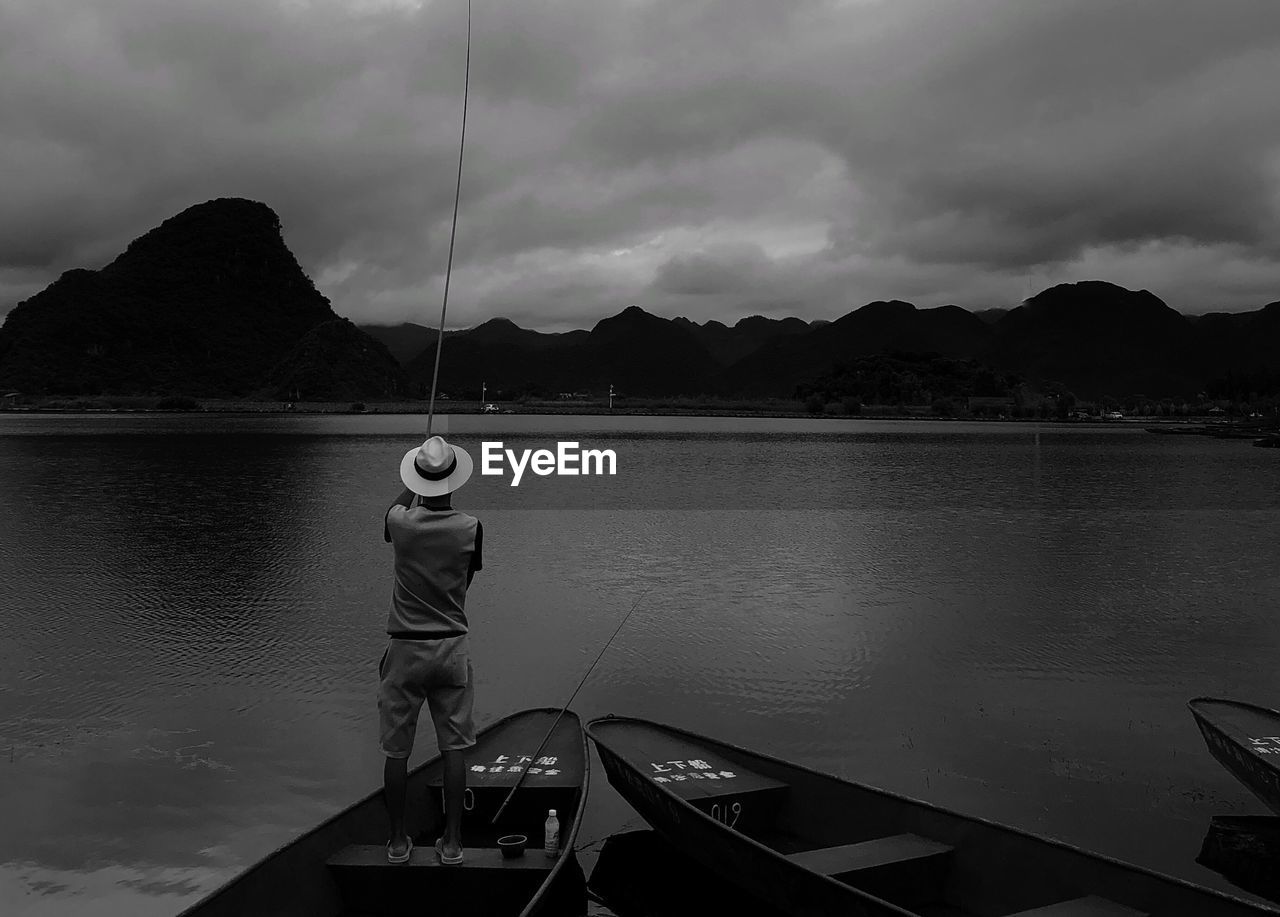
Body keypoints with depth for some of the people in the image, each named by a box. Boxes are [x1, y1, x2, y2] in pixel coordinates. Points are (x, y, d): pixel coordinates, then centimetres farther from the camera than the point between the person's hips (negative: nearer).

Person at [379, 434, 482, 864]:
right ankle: (452, 841, 13)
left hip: (405, 648, 0)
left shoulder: (400, 522, -9)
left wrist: (416, 487, 31)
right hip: (452, 647, 0)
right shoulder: (470, 528, -9)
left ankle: (398, 841, 20)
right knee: (454, 747, 8)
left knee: (396, 750, 11)